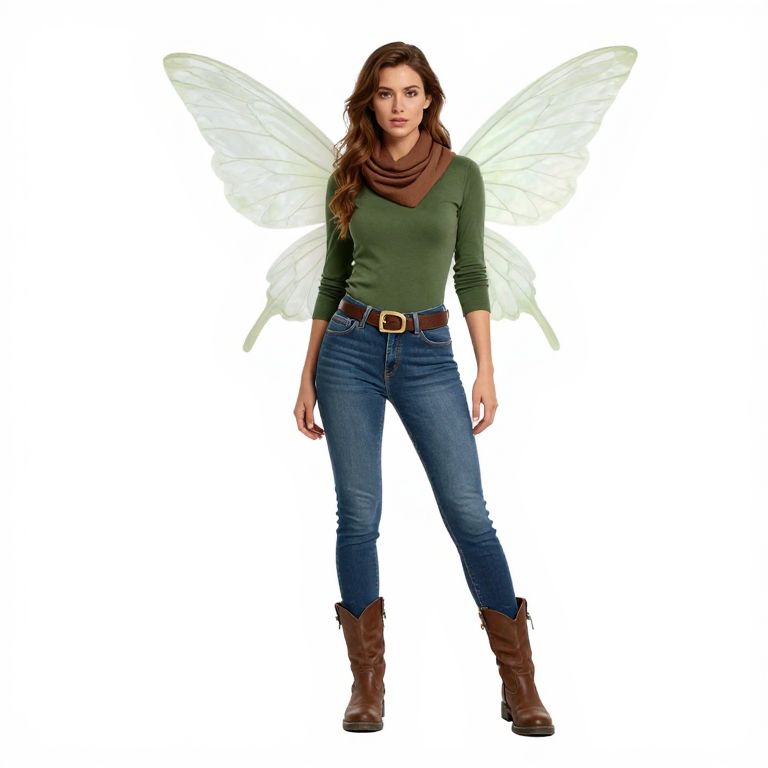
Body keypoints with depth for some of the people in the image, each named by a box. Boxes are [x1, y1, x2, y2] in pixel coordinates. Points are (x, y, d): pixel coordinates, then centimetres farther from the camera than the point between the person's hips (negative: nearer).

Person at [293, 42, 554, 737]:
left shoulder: (461, 174, 4)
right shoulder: (346, 180, 7)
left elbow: (471, 275, 4)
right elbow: (333, 280, 11)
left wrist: (487, 369, -3)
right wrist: (308, 378, 9)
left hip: (428, 354, -1)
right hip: (350, 348, 1)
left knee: (468, 514, -5)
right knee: (359, 516, 3)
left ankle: (520, 685, 7)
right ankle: (368, 685, 15)